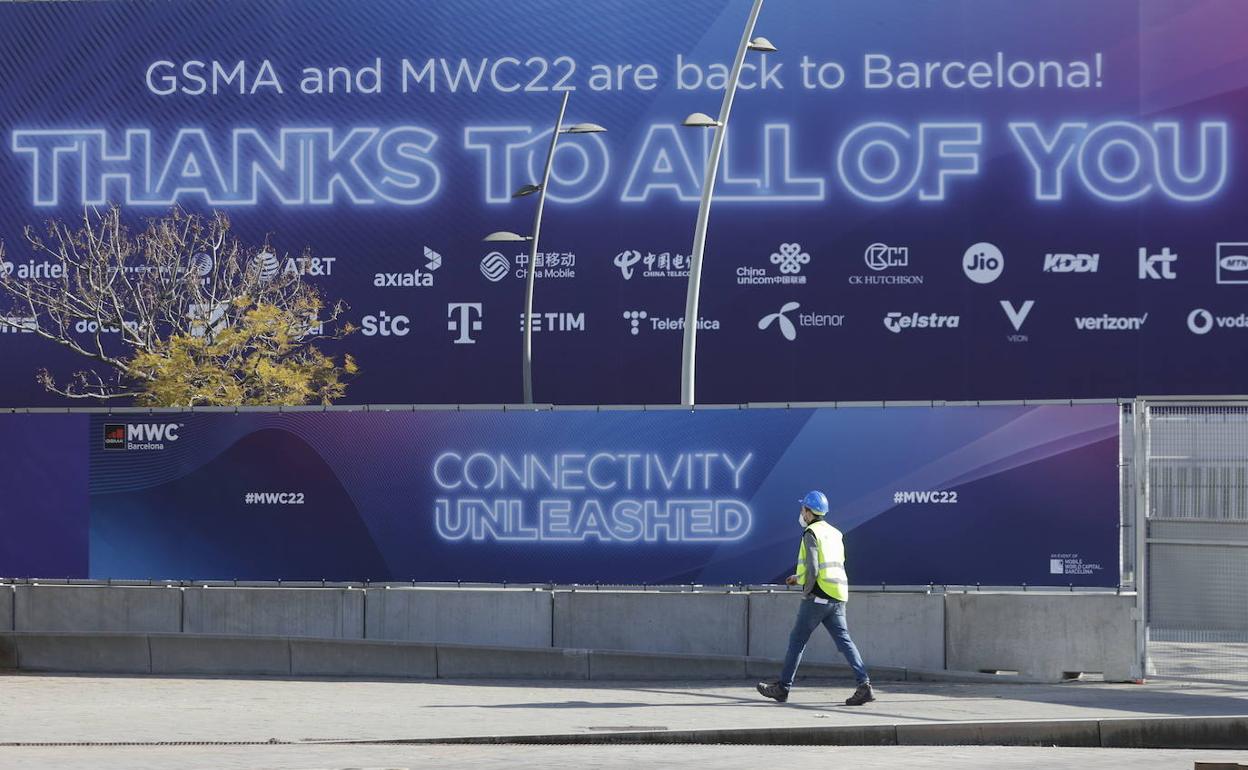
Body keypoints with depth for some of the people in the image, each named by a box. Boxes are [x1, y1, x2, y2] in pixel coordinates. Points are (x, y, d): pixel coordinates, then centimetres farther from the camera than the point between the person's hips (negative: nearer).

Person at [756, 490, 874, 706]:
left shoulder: (811, 534, -8)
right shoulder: (834, 534, 17)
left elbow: (813, 569, -19)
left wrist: (806, 591, -4)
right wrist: (800, 578, 26)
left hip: (818, 597, -7)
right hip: (837, 598, 7)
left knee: (797, 640, 5)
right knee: (844, 641, 1)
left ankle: (783, 687, 12)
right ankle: (864, 685, -12)